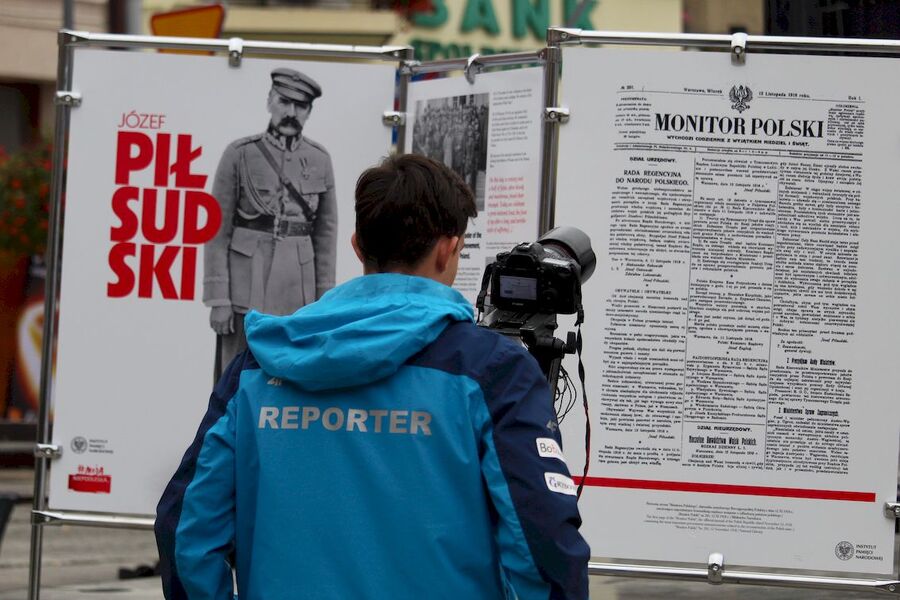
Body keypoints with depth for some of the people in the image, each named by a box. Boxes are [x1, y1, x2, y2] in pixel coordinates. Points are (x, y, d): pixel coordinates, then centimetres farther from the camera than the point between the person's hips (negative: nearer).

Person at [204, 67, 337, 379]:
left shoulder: (319, 160, 7)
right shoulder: (240, 154, -2)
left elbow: (326, 232, 9)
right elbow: (218, 231, -3)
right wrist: (217, 299, -8)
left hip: (298, 290, 3)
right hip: (246, 289, -3)